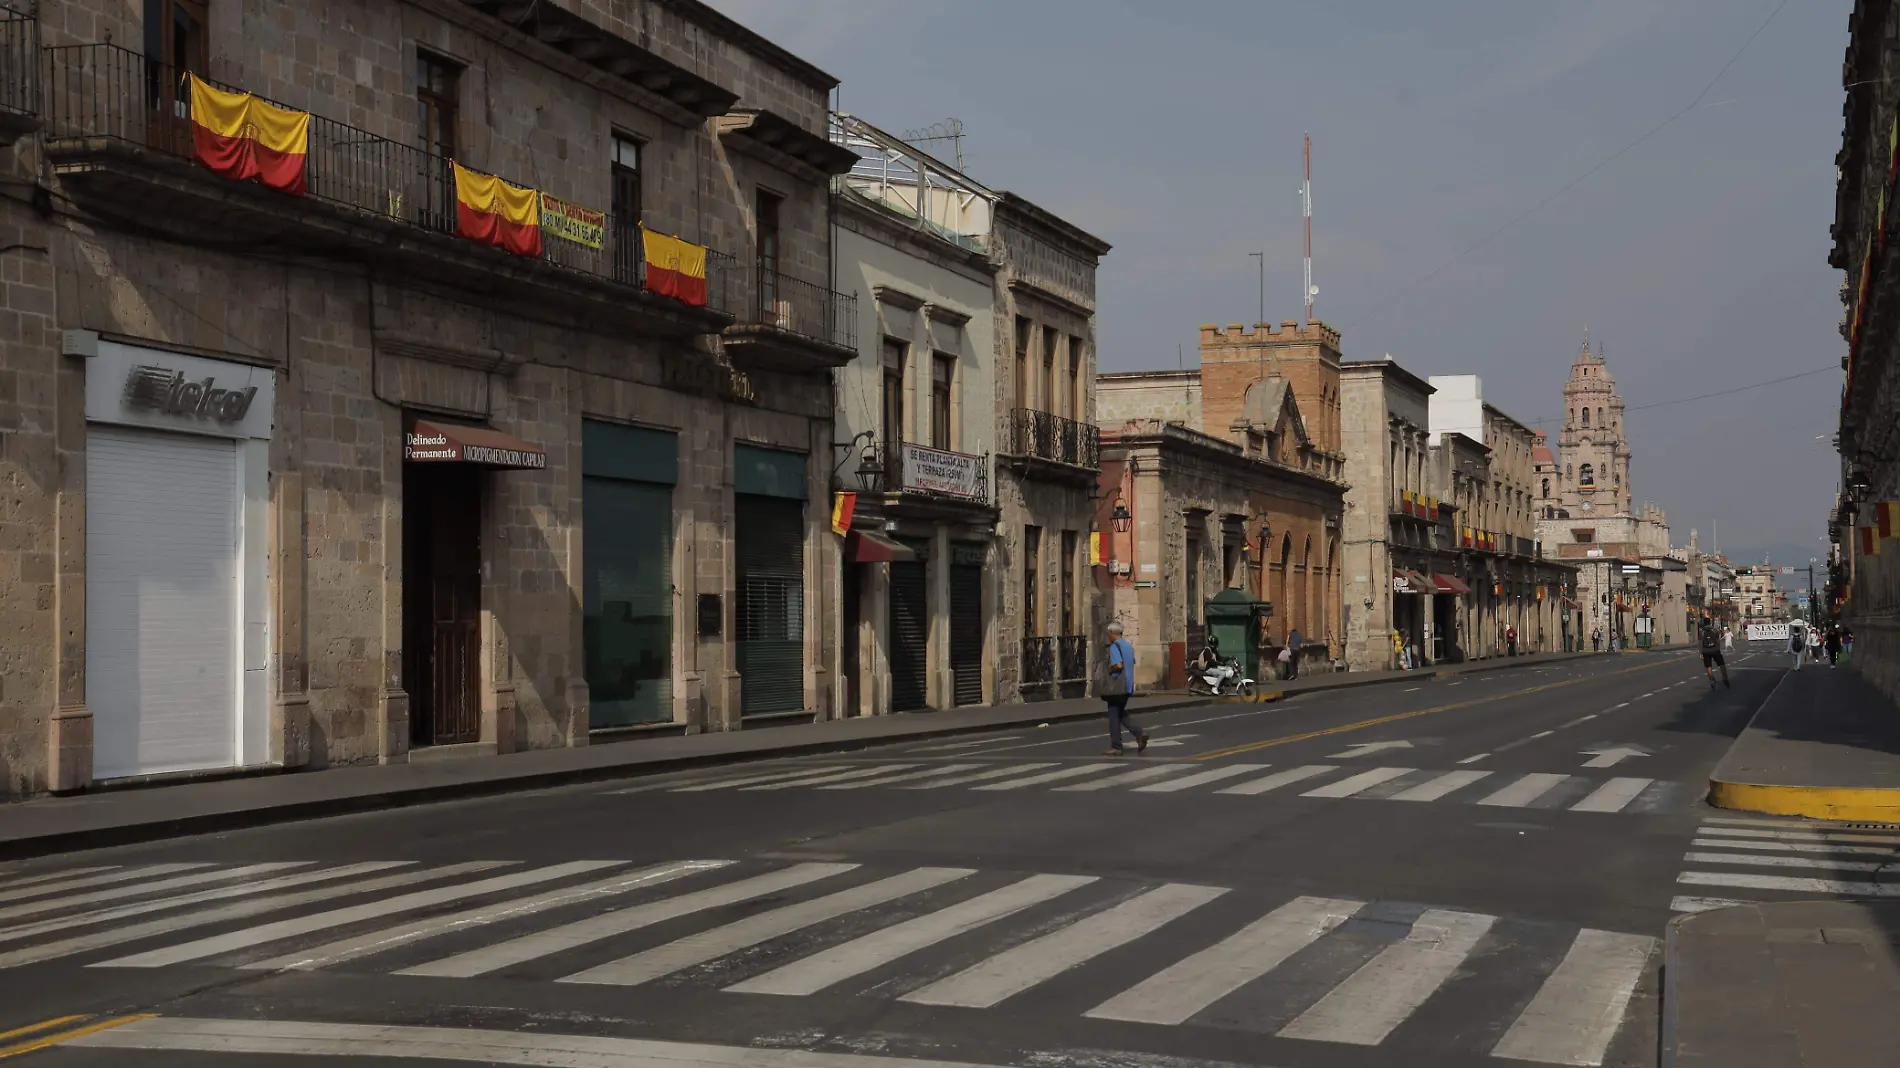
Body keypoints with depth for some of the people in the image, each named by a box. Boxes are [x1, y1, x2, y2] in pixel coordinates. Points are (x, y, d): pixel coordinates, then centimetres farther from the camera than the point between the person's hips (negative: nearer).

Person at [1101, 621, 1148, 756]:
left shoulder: (1114, 646, -15)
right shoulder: (1128, 646, 12)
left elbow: (1118, 665, -26)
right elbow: (1132, 664, 18)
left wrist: (1110, 669, -6)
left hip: (1116, 687, -8)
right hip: (1127, 685, 8)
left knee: (1113, 716, 1)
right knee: (1121, 714, 18)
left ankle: (1116, 747, 5)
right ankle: (1139, 733, 0)